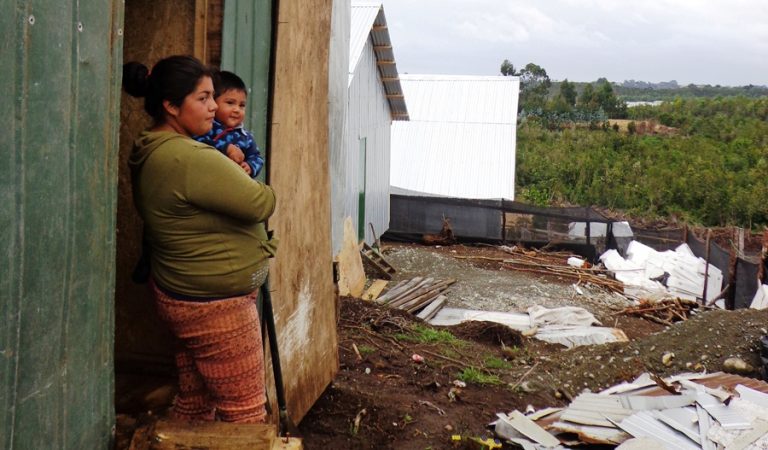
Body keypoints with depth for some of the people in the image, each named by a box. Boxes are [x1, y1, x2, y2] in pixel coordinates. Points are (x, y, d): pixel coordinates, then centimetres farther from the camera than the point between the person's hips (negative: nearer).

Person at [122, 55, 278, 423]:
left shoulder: (150, 153, 6)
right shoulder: (190, 159, -26)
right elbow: (262, 203, -22)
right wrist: (255, 187, 1)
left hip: (185, 295, 10)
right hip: (215, 306, -10)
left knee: (193, 405, 20)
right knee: (245, 414, 1)